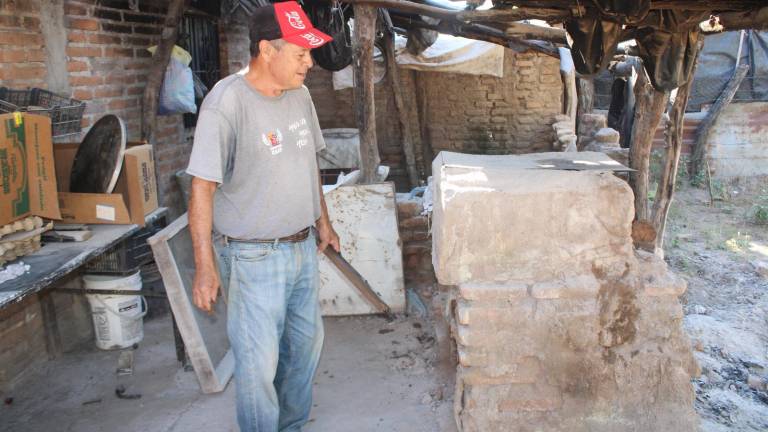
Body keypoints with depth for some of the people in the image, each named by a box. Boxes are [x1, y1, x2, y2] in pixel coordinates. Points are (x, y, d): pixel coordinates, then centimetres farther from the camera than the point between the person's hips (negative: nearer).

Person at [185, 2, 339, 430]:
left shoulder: (299, 94, 3)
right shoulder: (225, 102, -20)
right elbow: (203, 187, -19)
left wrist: (323, 220, 19)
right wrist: (205, 267, -20)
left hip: (303, 248, 8)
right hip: (254, 257, -7)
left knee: (306, 343, 20)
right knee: (259, 363, 0)